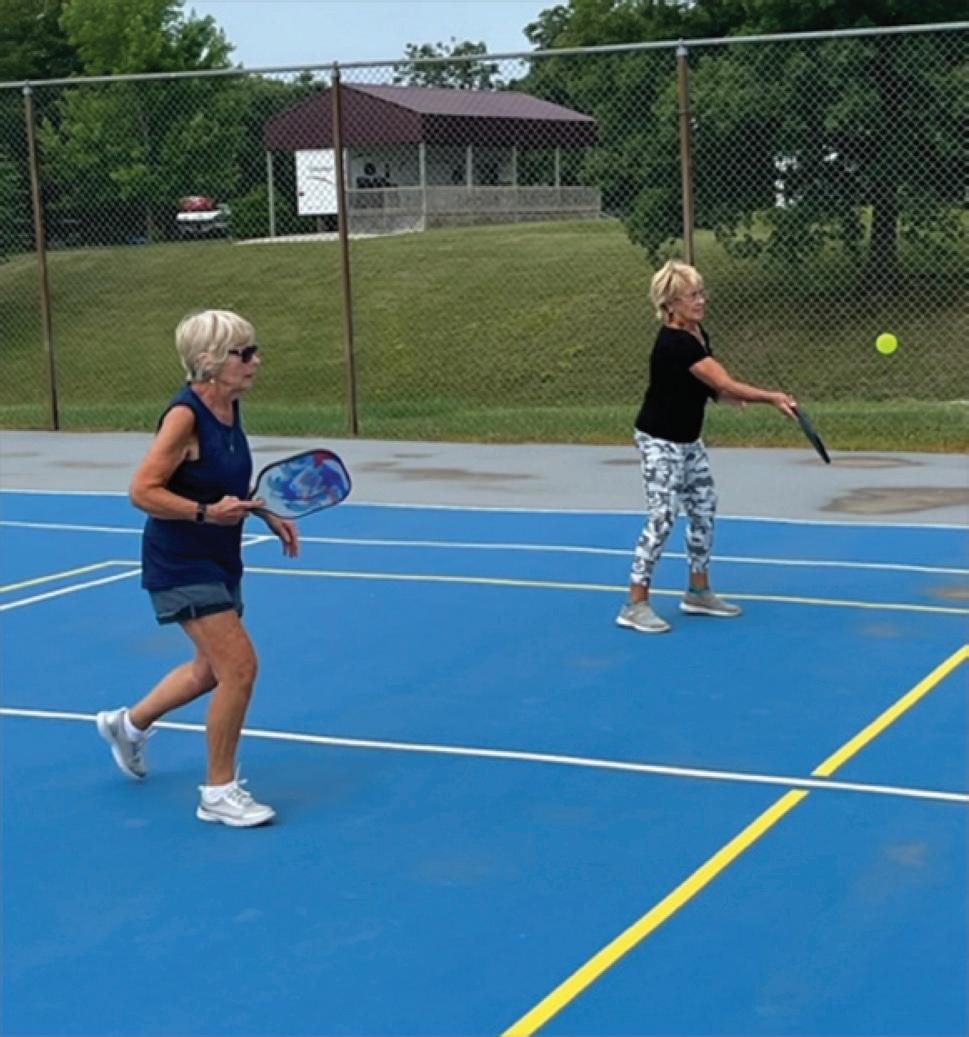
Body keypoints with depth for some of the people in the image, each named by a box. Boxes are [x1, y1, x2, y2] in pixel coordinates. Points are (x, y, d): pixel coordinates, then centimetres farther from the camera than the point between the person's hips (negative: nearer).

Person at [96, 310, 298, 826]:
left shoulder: (230, 406, 3)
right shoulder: (185, 414, -22)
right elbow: (142, 491, -22)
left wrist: (267, 515, 8)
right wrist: (206, 512, -31)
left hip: (218, 560, 9)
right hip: (180, 564, -9)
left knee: (213, 668, 21)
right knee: (240, 664, -13)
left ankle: (128, 723, 45)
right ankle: (218, 793, 1)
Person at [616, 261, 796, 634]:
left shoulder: (697, 333, 3)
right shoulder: (674, 343, -27)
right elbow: (725, 385, -31)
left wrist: (725, 392, -3)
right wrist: (771, 397, -35)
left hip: (688, 440, 10)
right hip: (660, 440, -10)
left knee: (703, 510, 12)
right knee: (662, 516, -11)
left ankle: (698, 592, 24)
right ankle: (635, 604, -6)